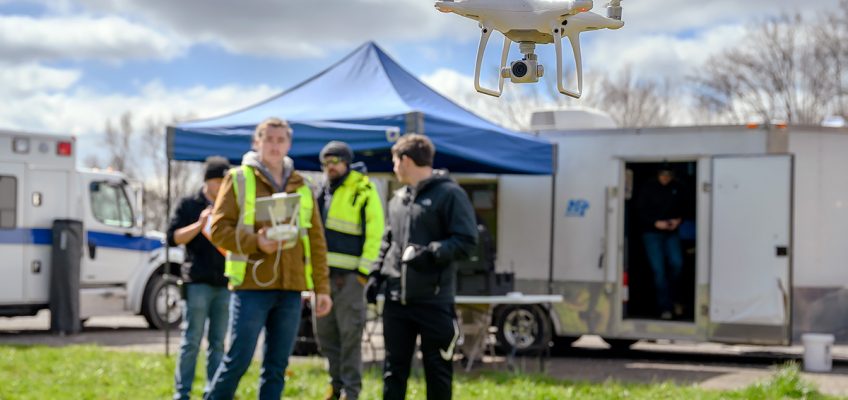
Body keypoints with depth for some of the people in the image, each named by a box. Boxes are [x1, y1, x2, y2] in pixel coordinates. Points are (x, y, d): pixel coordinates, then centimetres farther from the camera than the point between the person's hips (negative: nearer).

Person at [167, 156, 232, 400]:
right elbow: (173, 238, -2)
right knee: (191, 341, -5)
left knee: (218, 342, 6)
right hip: (197, 282, -4)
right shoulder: (189, 205, 5)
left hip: (225, 283, 4)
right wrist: (200, 224, -14)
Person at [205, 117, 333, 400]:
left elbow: (316, 240, 15)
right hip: (251, 284, -4)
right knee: (238, 360, -5)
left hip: (291, 288, 4)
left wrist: (322, 288, 10)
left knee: (277, 366, 7)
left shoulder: (301, 186, 15)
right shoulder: (238, 179, 3)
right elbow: (218, 228, -3)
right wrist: (255, 242, -18)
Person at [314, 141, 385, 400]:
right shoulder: (323, 192, 16)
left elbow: (375, 234, -10)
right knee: (325, 334, 10)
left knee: (350, 335, -4)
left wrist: (364, 271, -14)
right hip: (322, 273, 7)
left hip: (348, 274, -7)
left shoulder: (363, 191, -5)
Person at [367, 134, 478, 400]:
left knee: (438, 369, 3)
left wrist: (432, 253, -24)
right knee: (394, 367, 10)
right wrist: (376, 274, 12)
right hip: (396, 298, 7)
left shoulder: (449, 194, -7)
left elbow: (466, 241, -12)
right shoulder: (398, 198, 16)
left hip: (434, 299, -7)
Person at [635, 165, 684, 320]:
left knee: (677, 263, -12)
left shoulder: (676, 189, 4)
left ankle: (672, 298, 14)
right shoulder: (649, 188, -4)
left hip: (671, 233, 2)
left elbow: (682, 208, 13)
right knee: (659, 269, -6)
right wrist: (655, 223, -15)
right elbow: (640, 209, -5)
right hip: (652, 233, -2)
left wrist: (678, 219, -7)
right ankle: (665, 307, 0)